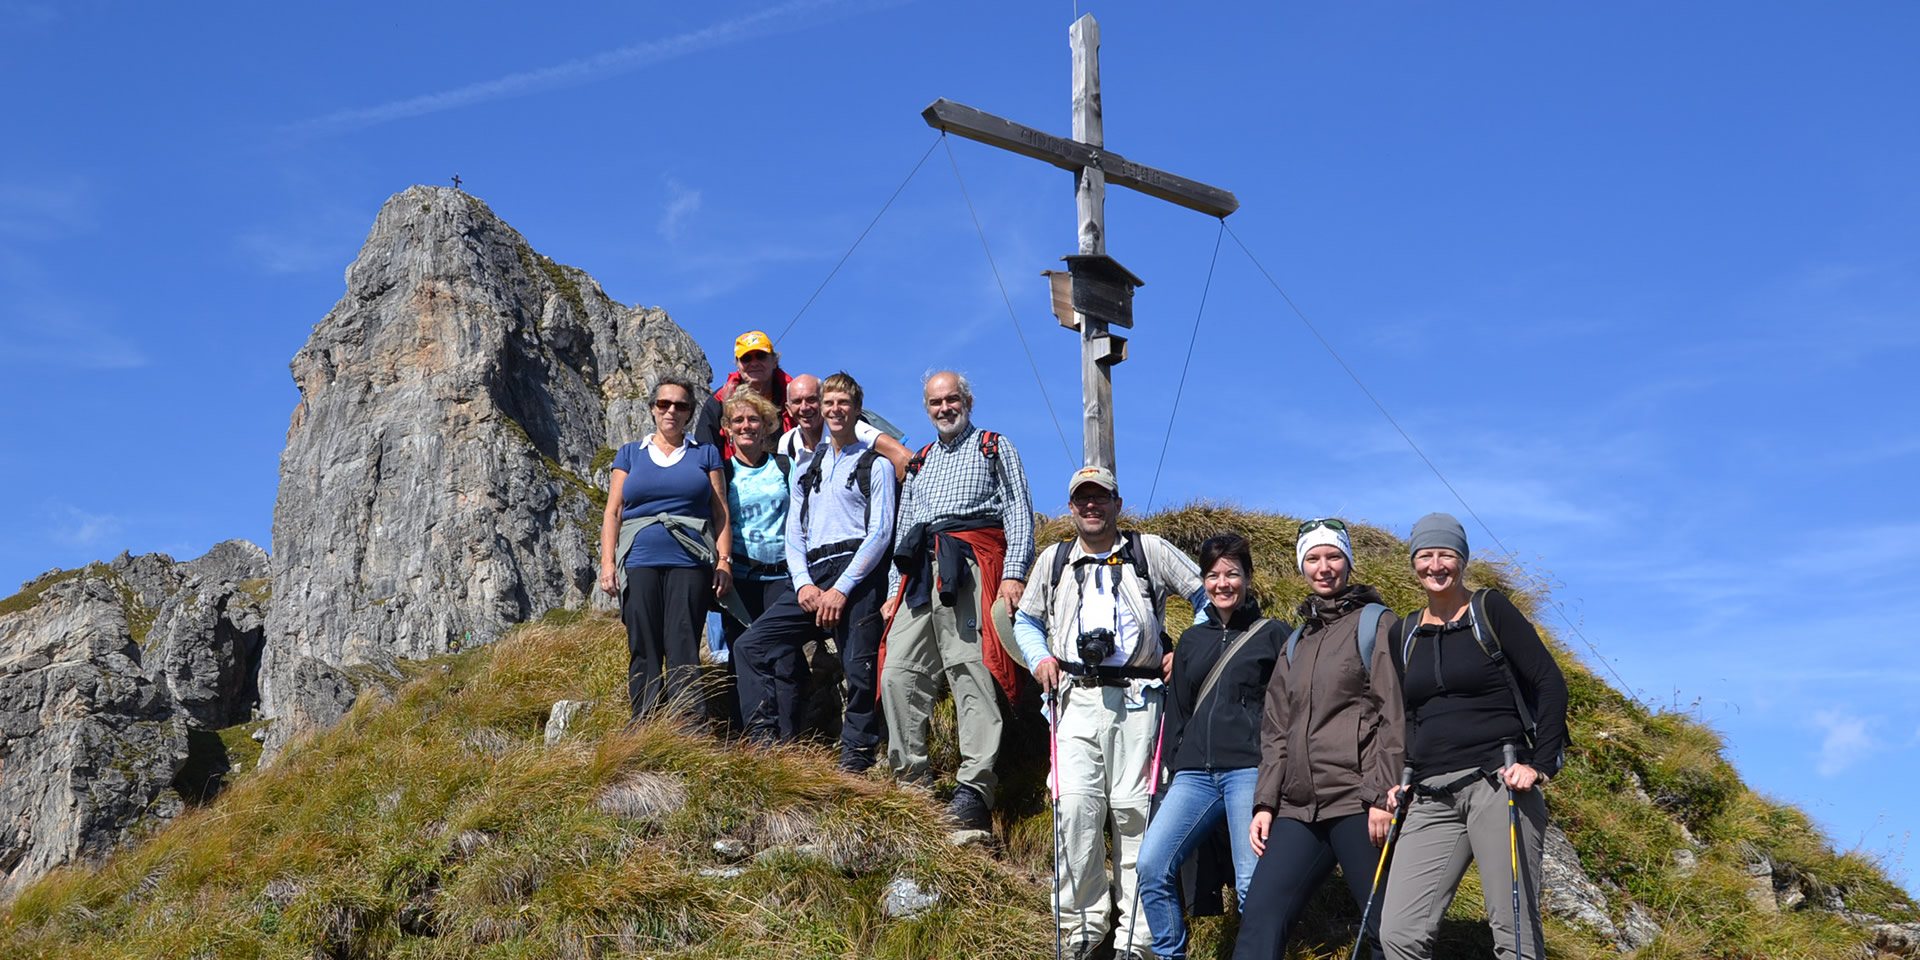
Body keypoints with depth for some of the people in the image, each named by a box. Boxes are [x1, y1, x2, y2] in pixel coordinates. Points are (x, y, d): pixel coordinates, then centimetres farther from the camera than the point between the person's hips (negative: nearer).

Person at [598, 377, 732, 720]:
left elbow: (720, 512, 11)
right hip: (640, 561, 1)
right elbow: (613, 512, 12)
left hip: (690, 563, -1)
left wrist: (724, 560, -1)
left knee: (683, 652, -10)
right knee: (643, 652, -4)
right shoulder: (630, 454, 18)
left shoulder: (705, 454, 16)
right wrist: (607, 562, 1)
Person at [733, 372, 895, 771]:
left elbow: (880, 532, -4)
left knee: (859, 670, -10)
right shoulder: (807, 469, 23)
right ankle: (783, 736, 4)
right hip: (814, 576, 5)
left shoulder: (875, 464, 6)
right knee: (756, 642, -6)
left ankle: (856, 760, -2)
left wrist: (841, 589, -13)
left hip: (858, 575, -5)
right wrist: (803, 584, -2)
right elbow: (794, 533, 17)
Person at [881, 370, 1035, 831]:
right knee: (898, 673, -8)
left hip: (972, 567, -5)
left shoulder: (995, 447, 16)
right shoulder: (919, 464, 31)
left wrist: (1014, 572, -10)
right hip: (921, 571, 6)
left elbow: (1019, 513, 4)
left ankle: (974, 790, -21)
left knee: (972, 671, -16)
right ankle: (911, 783, -5)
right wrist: (894, 592, 17)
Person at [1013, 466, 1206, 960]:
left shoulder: (1149, 551, 9)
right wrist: (1040, 657, 9)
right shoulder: (1053, 559, 18)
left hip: (1136, 700, -2)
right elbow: (1026, 619, 27)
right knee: (1075, 807, -9)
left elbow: (1208, 595, 12)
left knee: (1134, 812, -4)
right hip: (1077, 701, 2)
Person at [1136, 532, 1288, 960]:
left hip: (1250, 770, -4)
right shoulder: (1191, 640, 21)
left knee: (1253, 885, -11)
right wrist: (1174, 765, 17)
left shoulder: (1273, 634, 7)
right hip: (1195, 774, 5)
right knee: (1151, 865, -10)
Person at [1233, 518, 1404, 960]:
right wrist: (1265, 802, 12)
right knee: (1259, 919, -4)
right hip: (1299, 807, 6)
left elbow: (1395, 718, -6)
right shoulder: (1296, 643, 23)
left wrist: (1382, 796, -14)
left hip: (1358, 803, -6)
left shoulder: (1375, 623, 4)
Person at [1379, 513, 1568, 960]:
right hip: (1432, 798, 5)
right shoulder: (1405, 634, 16)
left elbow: (1550, 683, -2)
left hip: (1496, 783, -5)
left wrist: (1540, 764, -11)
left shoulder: (1491, 610, 2)